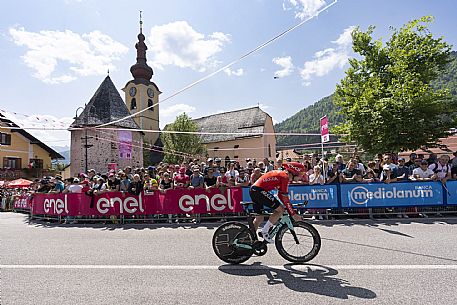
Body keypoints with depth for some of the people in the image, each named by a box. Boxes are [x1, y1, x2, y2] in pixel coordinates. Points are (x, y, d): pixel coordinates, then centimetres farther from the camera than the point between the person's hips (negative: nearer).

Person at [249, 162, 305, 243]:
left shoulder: (282, 174, 19)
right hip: (259, 190, -10)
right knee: (280, 209, -7)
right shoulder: (285, 177, -10)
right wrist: (293, 214, -7)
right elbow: (285, 198, -13)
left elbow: (280, 195, 23)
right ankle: (264, 231, -2)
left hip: (253, 190, 10)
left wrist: (290, 209, 24)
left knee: (259, 218, 18)